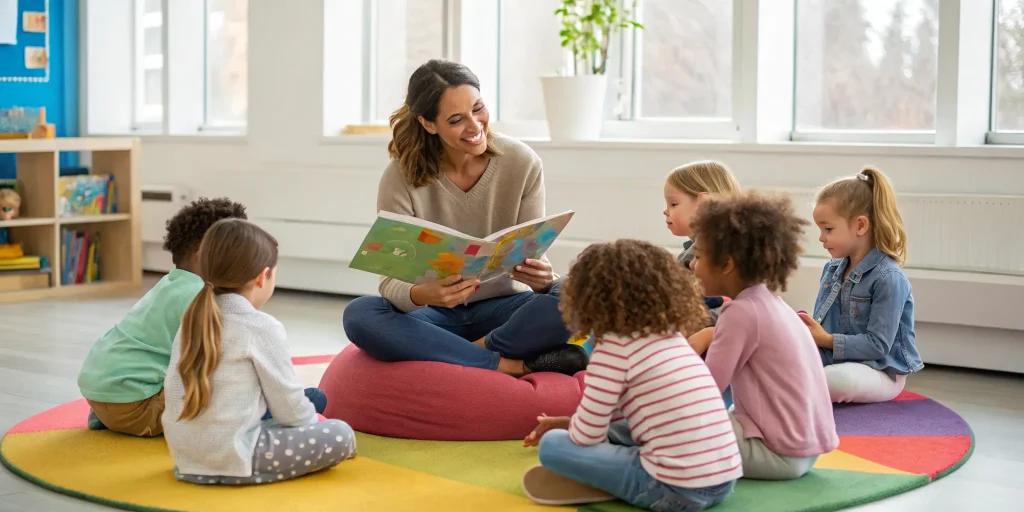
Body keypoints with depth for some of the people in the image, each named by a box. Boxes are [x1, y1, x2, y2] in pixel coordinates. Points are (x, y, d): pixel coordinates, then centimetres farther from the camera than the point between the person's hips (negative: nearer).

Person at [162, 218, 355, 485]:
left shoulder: (192, 320, 8)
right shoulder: (262, 327, -12)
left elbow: (172, 389, 11)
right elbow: (288, 405, -8)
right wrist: (313, 422, 16)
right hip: (236, 457, -8)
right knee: (341, 435, -2)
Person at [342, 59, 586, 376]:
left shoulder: (522, 163, -10)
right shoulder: (401, 177, -14)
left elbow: (535, 254, -7)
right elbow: (391, 282, -18)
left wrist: (543, 278, -32)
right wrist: (421, 295, -42)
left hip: (501, 308, 0)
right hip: (434, 314, 0)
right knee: (359, 315, -32)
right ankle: (510, 365, -28)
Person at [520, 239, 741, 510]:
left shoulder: (614, 348, -8)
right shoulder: (673, 338, 15)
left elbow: (587, 436, -6)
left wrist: (566, 427, 17)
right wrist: (568, 422, 29)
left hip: (675, 488, -8)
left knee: (551, 445, 1)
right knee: (613, 430, 31)